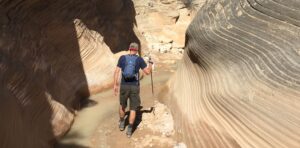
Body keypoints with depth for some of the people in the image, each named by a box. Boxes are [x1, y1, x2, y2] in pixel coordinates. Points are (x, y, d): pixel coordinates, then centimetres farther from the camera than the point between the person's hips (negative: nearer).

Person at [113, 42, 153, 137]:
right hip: (134, 87, -1)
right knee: (133, 109, 9)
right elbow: (147, 72, -2)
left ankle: (122, 123, 39)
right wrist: (150, 64, 18)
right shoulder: (139, 59, -3)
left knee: (122, 105, 25)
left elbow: (117, 72, -3)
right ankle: (129, 130, 4)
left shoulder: (122, 58, 1)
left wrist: (115, 85, 2)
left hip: (124, 86, 2)